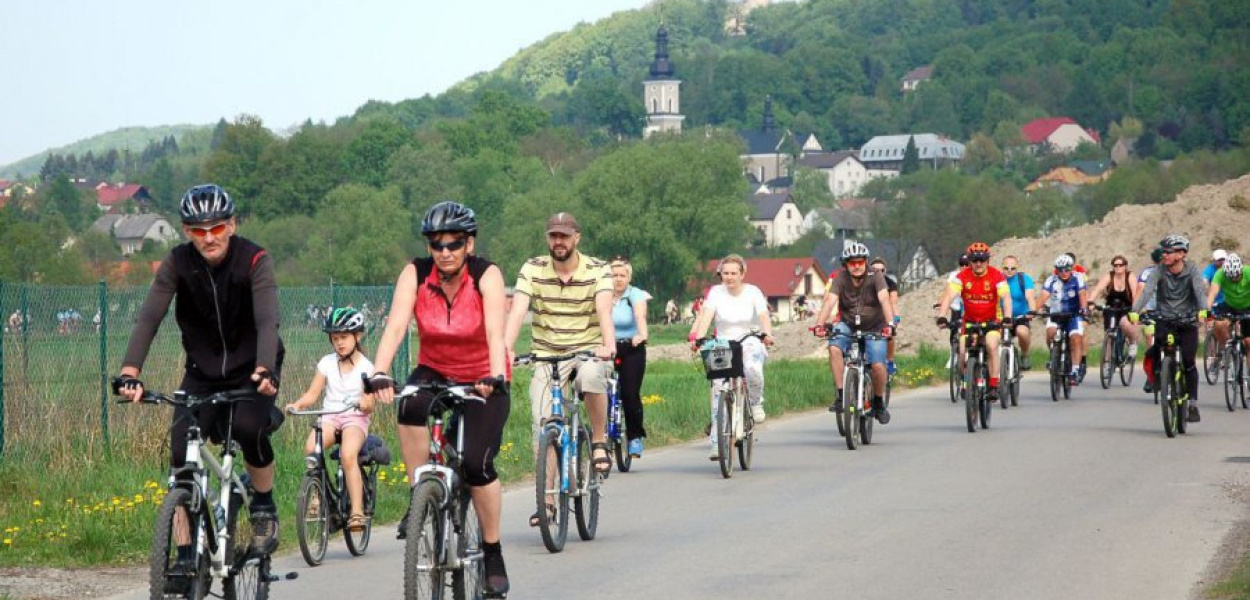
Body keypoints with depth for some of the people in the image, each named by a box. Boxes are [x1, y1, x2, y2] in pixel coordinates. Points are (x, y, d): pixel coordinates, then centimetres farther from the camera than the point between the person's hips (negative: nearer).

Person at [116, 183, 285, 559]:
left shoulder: (254, 260, -20)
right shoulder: (178, 264, -13)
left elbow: (267, 321, -32)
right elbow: (149, 318, -22)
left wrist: (263, 371, -50)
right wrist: (129, 373, -37)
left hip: (250, 370, -3)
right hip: (202, 371, 3)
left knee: (249, 426, -31)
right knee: (181, 453, -14)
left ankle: (264, 507, -4)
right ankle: (185, 554, -4)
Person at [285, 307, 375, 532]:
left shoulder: (365, 367, 1)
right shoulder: (327, 363, 9)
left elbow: (369, 405, -4)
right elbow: (312, 394, 4)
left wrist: (364, 403, -28)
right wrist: (297, 404, -17)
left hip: (355, 419, -3)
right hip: (330, 417, 3)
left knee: (348, 455, -34)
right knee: (311, 448, -31)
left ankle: (357, 512, -34)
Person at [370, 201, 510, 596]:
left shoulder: (486, 276, -18)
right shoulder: (415, 274, -13)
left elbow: (495, 332, -31)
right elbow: (396, 326, -25)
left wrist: (495, 377, -48)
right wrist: (379, 374, -41)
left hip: (482, 380, -2)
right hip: (434, 372, 2)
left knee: (476, 463, -19)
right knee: (411, 405, -33)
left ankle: (493, 554, 1)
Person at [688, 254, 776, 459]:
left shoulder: (753, 292, -2)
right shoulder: (716, 292, 0)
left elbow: (764, 316, -16)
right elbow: (706, 315, -13)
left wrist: (767, 334, -37)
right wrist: (697, 336, -30)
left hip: (750, 343, -2)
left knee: (752, 368, -36)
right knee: (717, 390, -12)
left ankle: (756, 403, -6)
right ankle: (716, 442, -6)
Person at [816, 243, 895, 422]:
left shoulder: (875, 277, -14)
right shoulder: (841, 280, -10)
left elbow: (884, 299, -28)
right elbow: (830, 301, -23)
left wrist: (890, 323, -44)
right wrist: (820, 324, -39)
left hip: (874, 328, -1)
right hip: (848, 326, 1)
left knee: (877, 365, -19)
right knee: (834, 348, -29)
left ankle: (879, 402, 7)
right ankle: (841, 396, -23)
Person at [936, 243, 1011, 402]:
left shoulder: (996, 276, -14)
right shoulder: (962, 276, -11)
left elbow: (1006, 297, -25)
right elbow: (950, 296, -21)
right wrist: (942, 317, -36)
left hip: (992, 320, -2)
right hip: (969, 320, 2)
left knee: (991, 345, -28)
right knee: (963, 351, -16)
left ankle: (994, 385, -22)